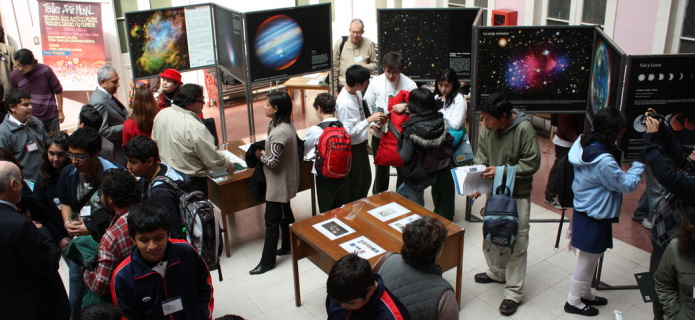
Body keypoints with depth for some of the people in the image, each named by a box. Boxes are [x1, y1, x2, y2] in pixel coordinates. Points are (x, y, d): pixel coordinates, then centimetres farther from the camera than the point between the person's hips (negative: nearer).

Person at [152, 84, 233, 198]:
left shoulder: (161, 114, -4)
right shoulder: (195, 127, -28)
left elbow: (154, 143, 11)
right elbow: (213, 159, -21)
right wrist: (228, 165, -2)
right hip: (192, 182, -8)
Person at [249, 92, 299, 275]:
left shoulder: (278, 133, -29)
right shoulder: (289, 125, 2)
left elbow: (273, 162, -27)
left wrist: (260, 155, -9)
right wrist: (264, 152, 4)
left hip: (279, 183, -10)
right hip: (287, 179, 10)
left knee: (271, 221, 0)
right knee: (285, 213, 24)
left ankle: (267, 261, 10)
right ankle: (288, 246, 40)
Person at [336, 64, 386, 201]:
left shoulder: (357, 92, -2)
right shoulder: (344, 103, -30)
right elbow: (349, 131, -27)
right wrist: (370, 120, -25)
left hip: (361, 144, 9)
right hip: (352, 148, -9)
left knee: (366, 179, 23)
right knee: (354, 184, 10)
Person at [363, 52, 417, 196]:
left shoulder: (409, 84, -9)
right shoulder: (376, 83, -4)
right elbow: (367, 105, 2)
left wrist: (406, 106, -25)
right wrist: (372, 122, -12)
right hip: (380, 134, 1)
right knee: (381, 168, 15)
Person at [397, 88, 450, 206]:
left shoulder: (411, 129, -25)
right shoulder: (441, 122, -8)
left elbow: (406, 157, -21)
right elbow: (447, 145, 4)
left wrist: (399, 142, -3)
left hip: (416, 176, -7)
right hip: (435, 173, 7)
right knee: (401, 192, 28)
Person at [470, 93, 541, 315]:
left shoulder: (524, 128, -21)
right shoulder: (486, 128, -7)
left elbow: (532, 163, -16)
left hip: (518, 194, -5)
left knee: (516, 242, 1)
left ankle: (514, 292, 12)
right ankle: (497, 272, 42)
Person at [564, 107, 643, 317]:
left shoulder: (585, 144, -4)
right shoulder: (604, 161, -31)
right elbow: (627, 185, -18)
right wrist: (639, 163, -8)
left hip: (584, 211, 9)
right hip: (594, 218, -9)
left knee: (593, 257, 24)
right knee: (587, 260, 10)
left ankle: (585, 294, 42)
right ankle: (573, 301, 28)